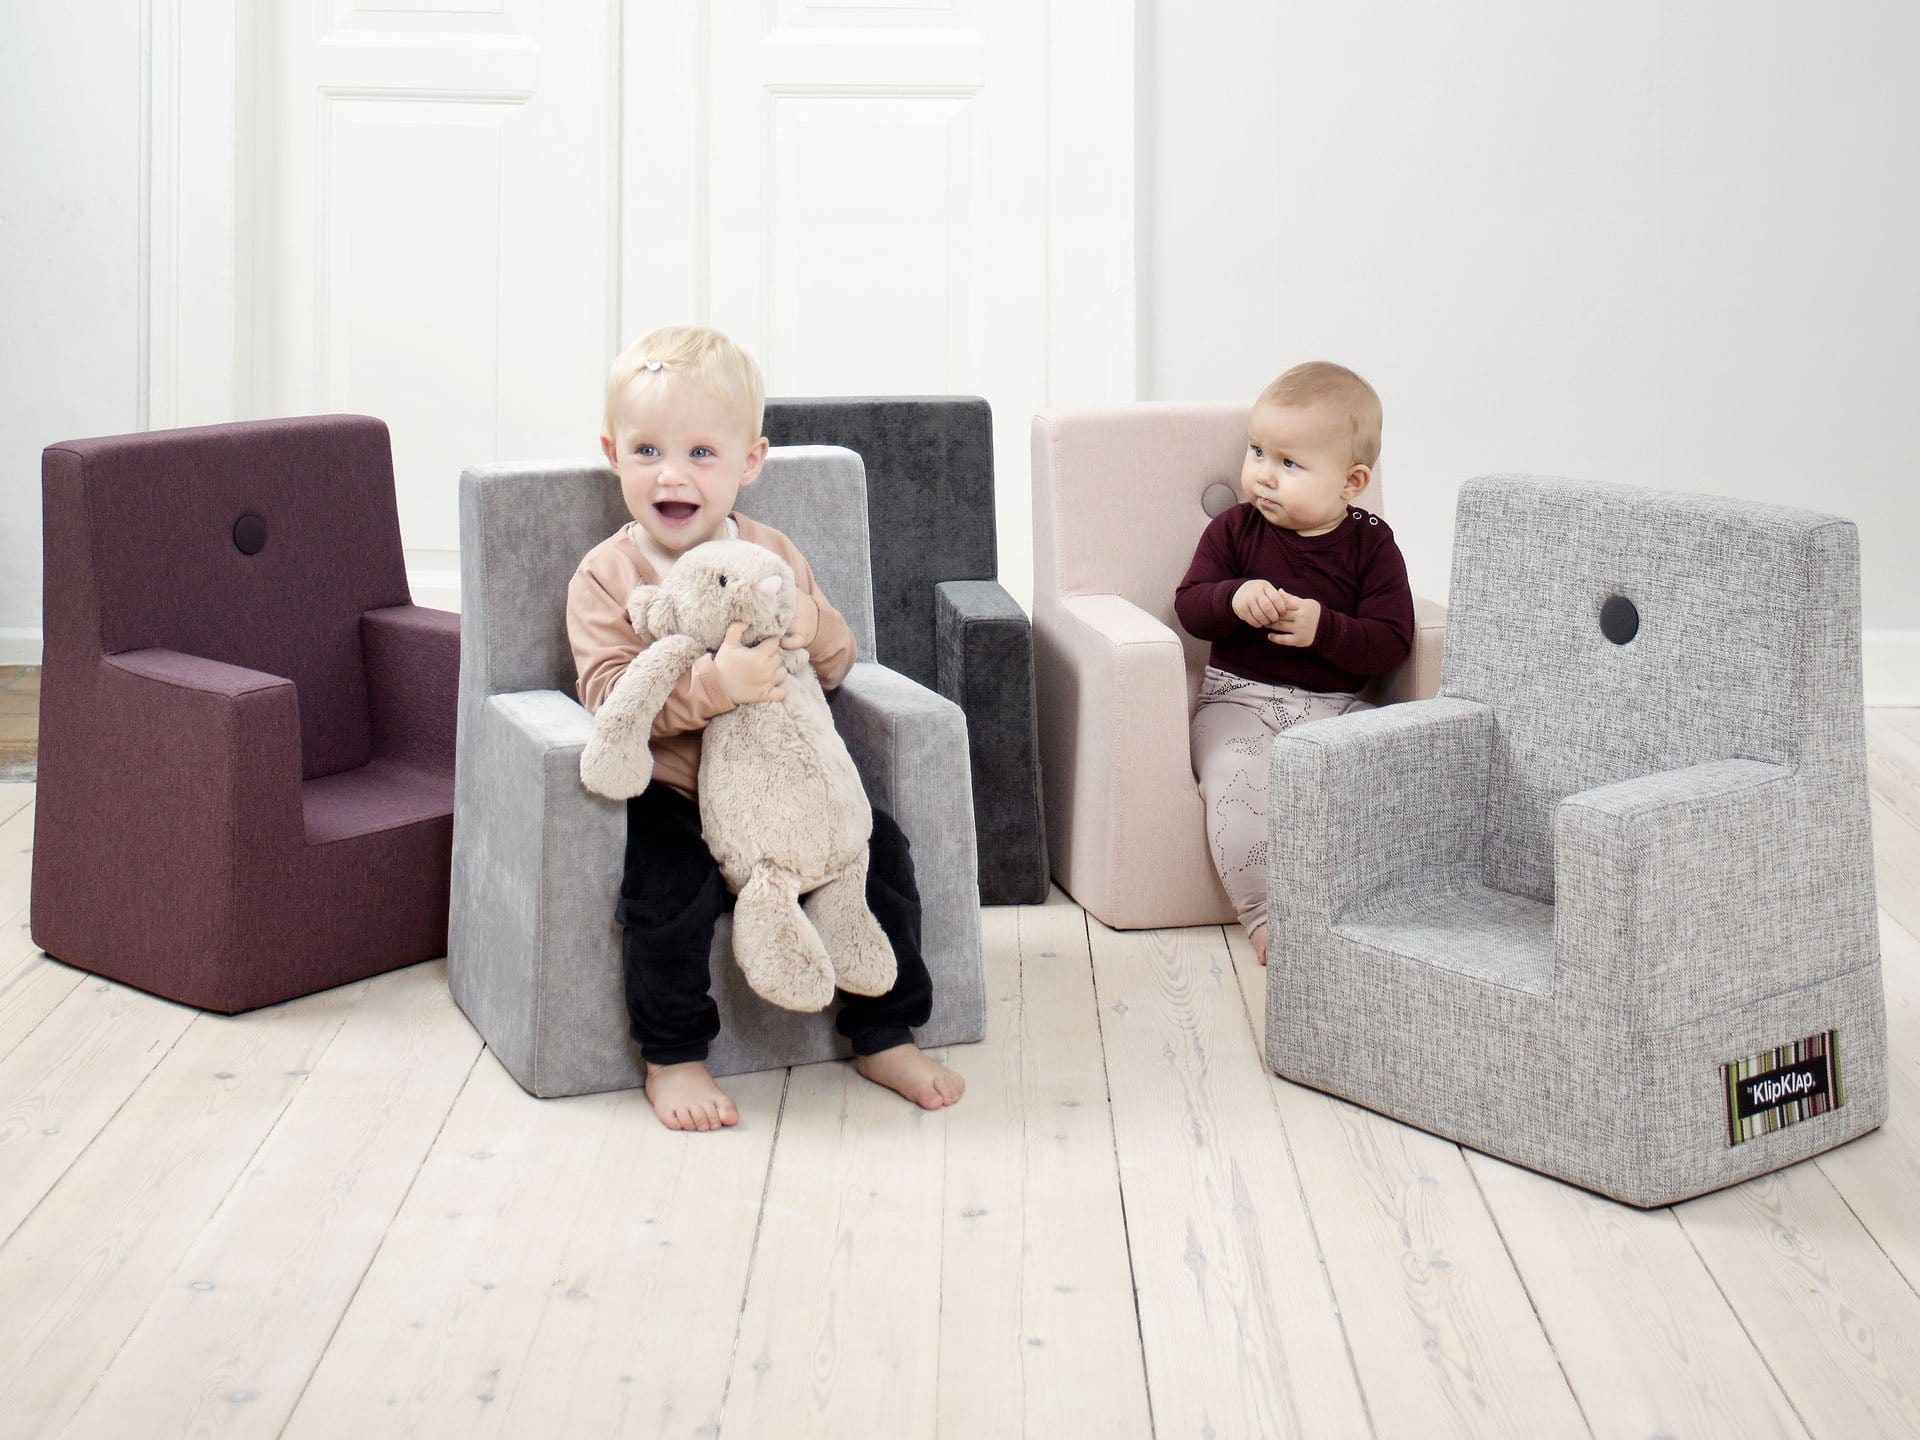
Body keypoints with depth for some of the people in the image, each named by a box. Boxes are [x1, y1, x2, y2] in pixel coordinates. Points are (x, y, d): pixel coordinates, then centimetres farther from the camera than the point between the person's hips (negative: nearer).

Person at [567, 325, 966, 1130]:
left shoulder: (772, 554, 8)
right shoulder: (606, 576, -6)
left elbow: (836, 665, 10)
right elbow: (609, 695, -20)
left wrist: (810, 624, -15)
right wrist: (711, 686, -36)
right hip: (670, 793, -4)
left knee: (877, 850, -9)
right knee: (668, 886, -29)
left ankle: (884, 1037, 8)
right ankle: (672, 1058, -8)